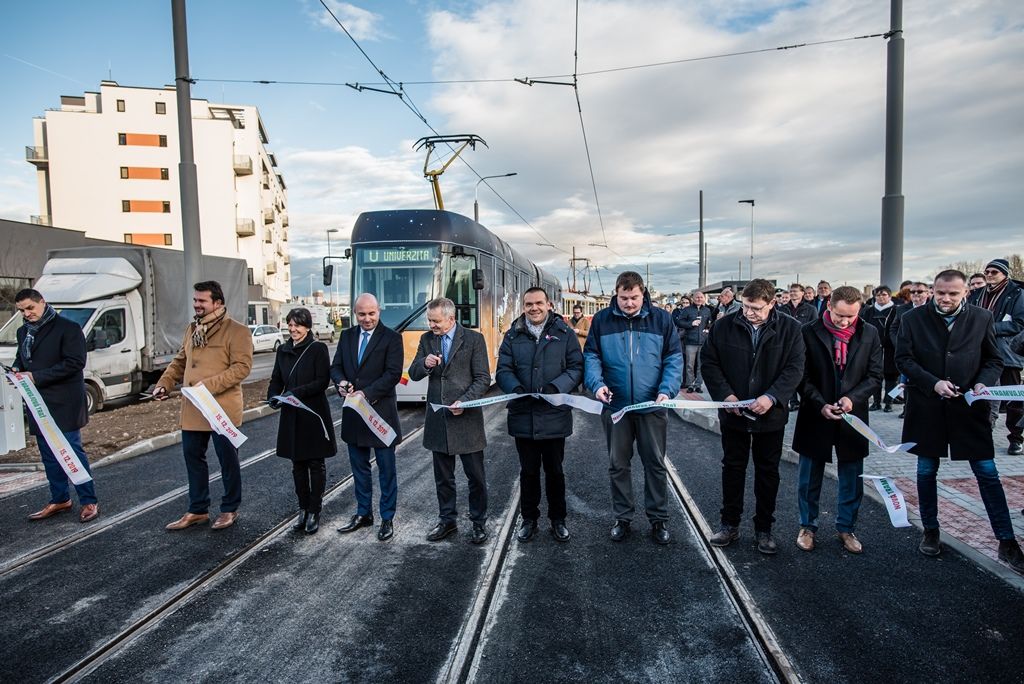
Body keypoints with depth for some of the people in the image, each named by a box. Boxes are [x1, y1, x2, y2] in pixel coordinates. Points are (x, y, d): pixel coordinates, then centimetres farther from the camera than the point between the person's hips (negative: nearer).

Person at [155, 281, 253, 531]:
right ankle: (197, 510, 28)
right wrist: (164, 383, 4)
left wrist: (209, 385, -24)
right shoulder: (192, 329, 14)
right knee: (193, 457, 14)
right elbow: (179, 362, 21)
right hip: (192, 409, 7)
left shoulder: (237, 331, -10)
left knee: (227, 459, 6)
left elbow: (242, 367, -18)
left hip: (222, 409, -7)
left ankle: (230, 509, 22)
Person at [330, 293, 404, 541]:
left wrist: (366, 393, -24)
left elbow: (393, 374, -16)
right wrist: (341, 383, -13)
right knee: (359, 467, 17)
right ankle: (363, 514, 32)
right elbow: (336, 367, 9)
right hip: (354, 414, 5)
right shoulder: (346, 336, 9)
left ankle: (387, 518, 18)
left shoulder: (391, 338, -8)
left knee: (386, 469, 6)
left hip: (381, 412, -5)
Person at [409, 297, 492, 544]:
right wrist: (424, 364, -16)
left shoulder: (474, 339, -6)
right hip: (438, 419, 4)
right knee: (443, 476, 15)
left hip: (467, 418, -4)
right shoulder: (427, 339, 6)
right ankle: (447, 520, 31)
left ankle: (479, 522, 23)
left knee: (476, 476, 7)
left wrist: (464, 401, -21)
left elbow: (483, 378, -8)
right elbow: (413, 374, 6)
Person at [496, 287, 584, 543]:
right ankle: (529, 519, 30)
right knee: (528, 471, 14)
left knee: (554, 470, 14)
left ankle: (558, 519, 30)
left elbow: (576, 368, -4)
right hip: (523, 416, 1)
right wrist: (516, 388, -20)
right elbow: (503, 370, 1)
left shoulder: (564, 333, 0)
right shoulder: (513, 335, 5)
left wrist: (555, 387, -20)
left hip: (555, 416, -1)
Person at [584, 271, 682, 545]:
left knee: (655, 464, 11)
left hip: (652, 406, 0)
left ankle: (659, 519, 27)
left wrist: (667, 390, -16)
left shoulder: (661, 320, -3)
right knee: (618, 465, 12)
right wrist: (596, 383, -17)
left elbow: (674, 358, -2)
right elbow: (591, 356, 0)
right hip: (615, 406, 1)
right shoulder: (602, 320, -2)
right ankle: (623, 517, 29)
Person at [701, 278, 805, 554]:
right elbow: (709, 361, -3)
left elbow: (795, 368, -9)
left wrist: (772, 397, -23)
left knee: (768, 472, 12)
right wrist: (724, 394, -16)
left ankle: (764, 529, 27)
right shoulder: (724, 326, -5)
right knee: (732, 468, 13)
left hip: (770, 415, 0)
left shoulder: (790, 329, -6)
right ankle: (730, 524, 27)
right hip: (733, 413, 1)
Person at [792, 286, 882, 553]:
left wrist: (853, 398, -14)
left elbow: (875, 376, 1)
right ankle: (807, 526, 26)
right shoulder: (809, 333, -6)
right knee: (810, 477, 10)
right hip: (815, 416, -1)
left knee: (852, 479, 11)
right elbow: (802, 376, -5)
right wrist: (820, 404, -16)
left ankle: (846, 528, 29)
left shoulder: (869, 334, 0)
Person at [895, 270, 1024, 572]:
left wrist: (984, 382, -13)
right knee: (926, 471, 10)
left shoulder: (981, 318, 1)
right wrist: (933, 383, -16)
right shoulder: (913, 319, -2)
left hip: (969, 408, 0)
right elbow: (903, 358, -3)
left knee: (987, 472, 4)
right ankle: (930, 532, 26)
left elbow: (994, 360, 6)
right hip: (927, 407, 0)